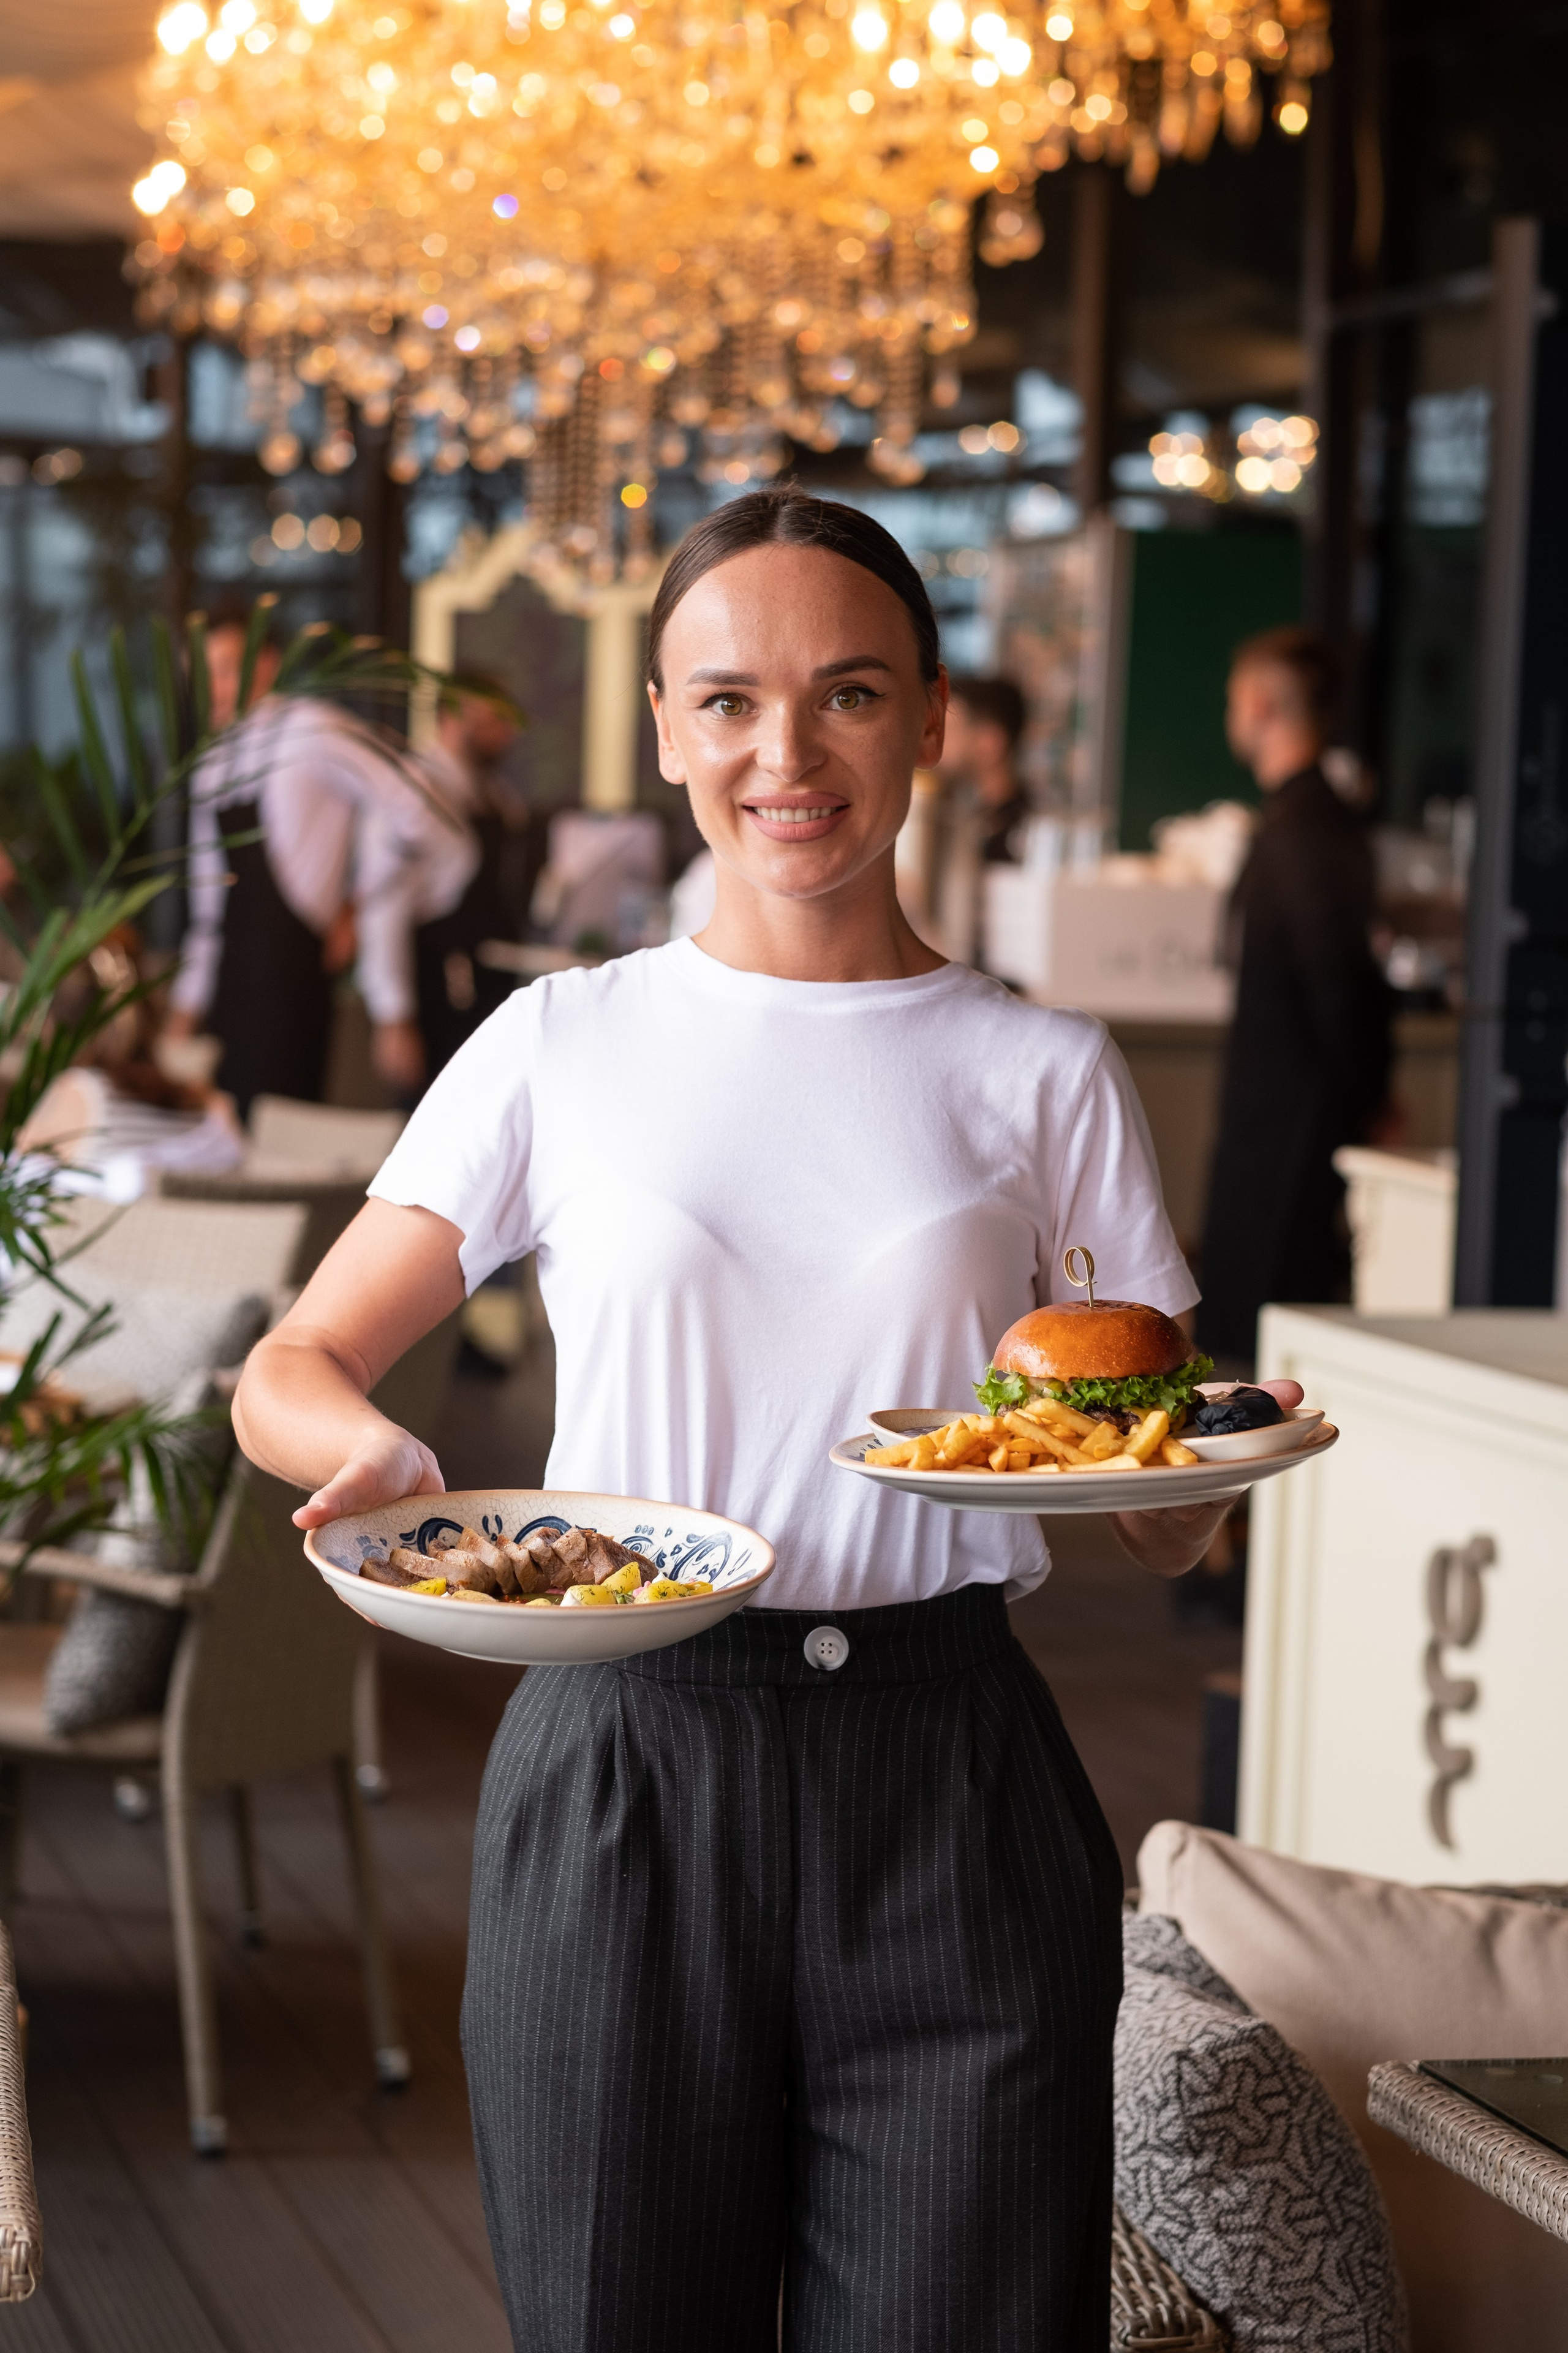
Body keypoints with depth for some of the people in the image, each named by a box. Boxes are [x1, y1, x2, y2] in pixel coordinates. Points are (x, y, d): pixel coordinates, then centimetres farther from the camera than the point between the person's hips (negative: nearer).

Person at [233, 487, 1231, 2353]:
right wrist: (377, 1459, -17)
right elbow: (290, 1371, 6)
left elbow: (1165, 1536, 7)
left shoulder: (1041, 1074, 7)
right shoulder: (564, 1046, 5)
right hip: (621, 1778, 0)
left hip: (950, 1794, 0)